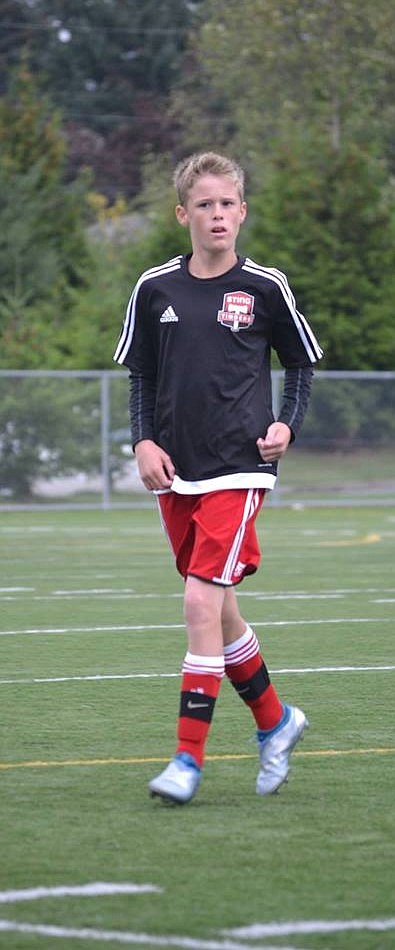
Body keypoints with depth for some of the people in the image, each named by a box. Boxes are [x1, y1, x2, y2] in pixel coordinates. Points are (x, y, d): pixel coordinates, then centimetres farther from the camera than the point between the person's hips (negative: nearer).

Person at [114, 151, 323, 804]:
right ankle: (274, 720, 33)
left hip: (239, 468, -4)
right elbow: (141, 376, 14)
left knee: (203, 601, -15)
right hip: (175, 473, 4)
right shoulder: (155, 289, 4)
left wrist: (288, 424, -5)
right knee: (217, 611, 11)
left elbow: (301, 364, 11)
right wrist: (144, 441, 0)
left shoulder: (265, 288, -1)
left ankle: (190, 756, -12)